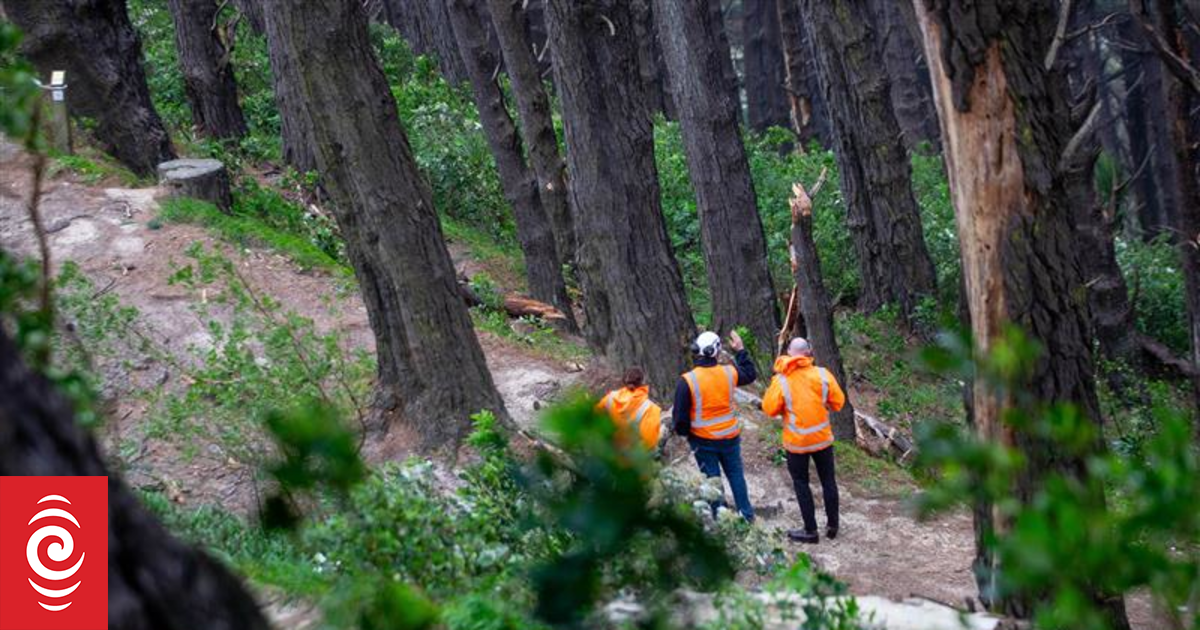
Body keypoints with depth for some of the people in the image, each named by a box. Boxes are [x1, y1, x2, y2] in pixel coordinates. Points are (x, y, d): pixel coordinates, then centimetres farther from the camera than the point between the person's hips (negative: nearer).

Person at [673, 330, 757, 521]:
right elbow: (750, 374, 14)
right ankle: (746, 514, 24)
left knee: (712, 478, 9)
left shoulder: (687, 381, -19)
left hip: (703, 440, -3)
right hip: (730, 436, 3)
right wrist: (740, 351, 21)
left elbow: (680, 415, -13)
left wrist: (683, 431, 7)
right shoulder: (729, 373, -10)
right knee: (736, 474, 17)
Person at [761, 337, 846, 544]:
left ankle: (811, 531, 11)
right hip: (822, 439, 2)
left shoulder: (781, 381, -15)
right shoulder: (823, 375, -10)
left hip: (796, 442, -2)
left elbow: (770, 409, -10)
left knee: (801, 483, 10)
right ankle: (832, 525, 24)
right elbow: (838, 402, -5)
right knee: (828, 480, 16)